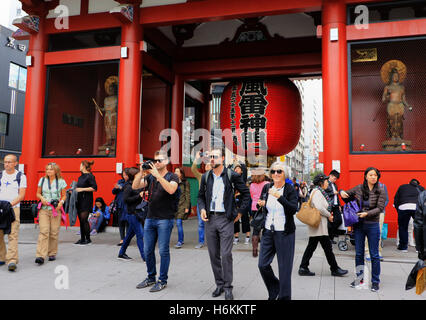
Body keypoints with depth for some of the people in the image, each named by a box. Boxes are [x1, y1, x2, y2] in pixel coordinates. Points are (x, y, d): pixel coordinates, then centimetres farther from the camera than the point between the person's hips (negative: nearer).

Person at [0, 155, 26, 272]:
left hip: (14, 208, -3)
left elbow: (21, 195, -2)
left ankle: (12, 261, -16)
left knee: (13, 235, -12)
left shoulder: (21, 176, 5)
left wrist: (10, 204, -17)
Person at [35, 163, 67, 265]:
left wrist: (61, 202, -11)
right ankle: (41, 256, -14)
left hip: (56, 209, -1)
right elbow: (38, 193, 16)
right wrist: (42, 198, -5)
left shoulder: (61, 182, 3)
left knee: (54, 232, 1)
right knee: (43, 231, -11)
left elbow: (64, 195, 9)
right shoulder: (42, 180, 9)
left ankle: (52, 253, 17)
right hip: (44, 209, 1)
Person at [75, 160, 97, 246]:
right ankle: (82, 239, 16)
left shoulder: (90, 176, -10)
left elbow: (94, 188, -18)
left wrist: (82, 189, -18)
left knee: (84, 219, -9)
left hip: (86, 201, -8)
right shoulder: (80, 177, 16)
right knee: (81, 220, 9)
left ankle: (88, 239, 0)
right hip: (79, 200, 8)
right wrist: (75, 189, 10)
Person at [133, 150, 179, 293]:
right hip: (150, 218, 6)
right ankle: (151, 278, 27)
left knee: (163, 251, 1)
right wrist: (141, 172, -9)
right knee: (148, 250, 11)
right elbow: (135, 186, 3)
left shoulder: (172, 177, -3)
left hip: (165, 219, -5)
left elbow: (171, 189, -24)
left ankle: (162, 281, 13)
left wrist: (157, 175, -25)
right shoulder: (150, 176, 12)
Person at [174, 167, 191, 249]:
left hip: (182, 205, -5)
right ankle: (181, 240, 23)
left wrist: (187, 207, -8)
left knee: (179, 222, -13)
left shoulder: (185, 182, -2)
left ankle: (179, 241, -8)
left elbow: (187, 195, -3)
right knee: (179, 223, 11)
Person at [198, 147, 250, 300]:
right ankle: (219, 284, 23)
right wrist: (202, 208, 0)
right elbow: (201, 195, 18)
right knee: (213, 254, 9)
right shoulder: (206, 176, 8)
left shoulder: (232, 175, -4)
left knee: (226, 254, -4)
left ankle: (228, 287, 9)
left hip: (226, 219, -4)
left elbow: (246, 194, 4)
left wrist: (240, 212, 0)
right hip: (210, 219, 4)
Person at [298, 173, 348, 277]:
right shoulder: (317, 192, -15)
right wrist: (329, 215, -11)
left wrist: (328, 214, 6)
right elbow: (319, 207, -25)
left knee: (311, 246, 11)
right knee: (328, 247, 0)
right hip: (318, 223, -10)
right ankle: (335, 269, 11)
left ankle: (303, 268, 13)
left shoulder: (320, 192, 16)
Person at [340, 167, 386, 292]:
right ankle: (360, 278, 27)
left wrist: (367, 213, -25)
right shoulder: (359, 188, 1)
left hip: (372, 226, -3)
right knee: (358, 253, 12)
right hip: (359, 225, 3)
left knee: (374, 255, 5)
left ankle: (375, 281, 18)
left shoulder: (380, 191, -5)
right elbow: (348, 194, 16)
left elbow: (380, 208, -12)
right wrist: (342, 192, -6)